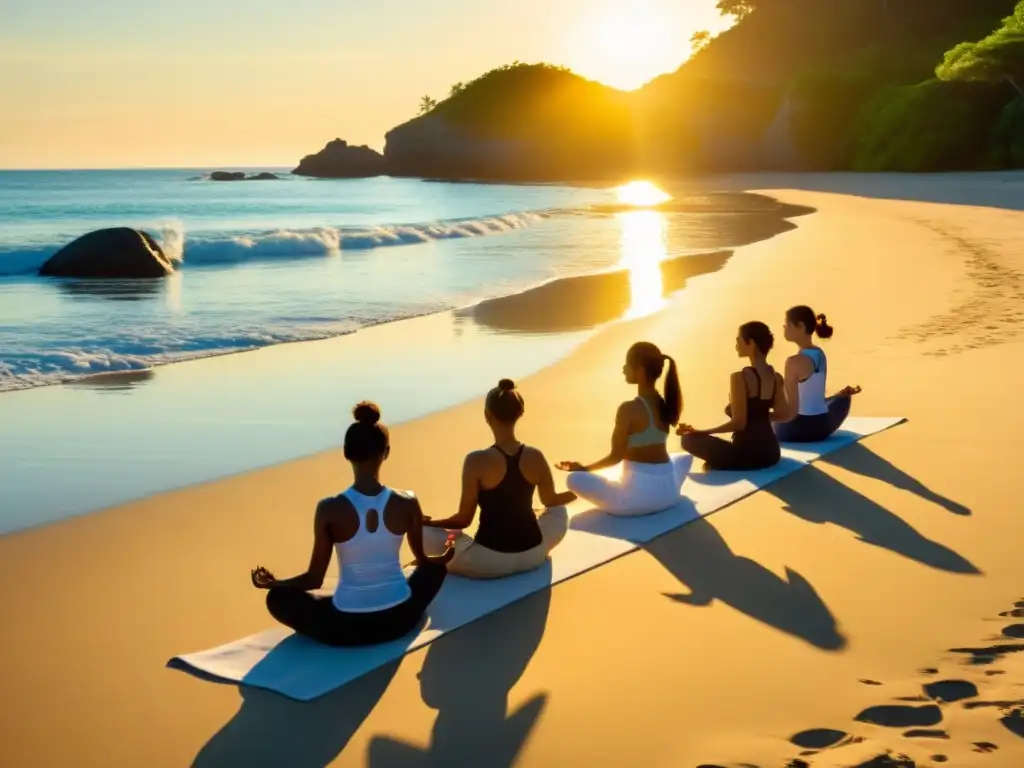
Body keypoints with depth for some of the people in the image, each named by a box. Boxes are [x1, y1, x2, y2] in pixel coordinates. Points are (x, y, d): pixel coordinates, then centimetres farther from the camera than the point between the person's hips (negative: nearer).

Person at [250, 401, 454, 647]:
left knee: (278, 597, 23)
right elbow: (424, 561, 7)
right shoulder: (407, 504, -9)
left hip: (346, 627, -2)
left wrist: (273, 582, 12)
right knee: (435, 568, 32)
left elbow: (315, 579, -7)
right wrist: (445, 557, 31)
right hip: (399, 619, 2)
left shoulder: (330, 509, -15)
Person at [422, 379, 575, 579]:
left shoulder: (477, 461, -17)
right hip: (532, 556, 3)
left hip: (491, 561, -3)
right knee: (559, 512, 34)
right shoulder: (535, 457, -6)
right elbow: (551, 501, 13)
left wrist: (427, 522, 7)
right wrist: (577, 491, 34)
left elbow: (464, 519, -10)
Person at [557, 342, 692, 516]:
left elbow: (616, 456, -9)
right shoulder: (665, 404, 5)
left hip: (637, 495, -6)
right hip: (668, 492, 6)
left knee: (575, 479, -1)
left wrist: (583, 468, 6)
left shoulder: (629, 409, -15)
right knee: (685, 458, 39)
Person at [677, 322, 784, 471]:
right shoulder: (777, 378, 4)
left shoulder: (740, 377, -16)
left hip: (747, 454, -7)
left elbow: (738, 423, -19)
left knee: (689, 438, 7)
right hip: (771, 452, 7)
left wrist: (699, 431, -13)